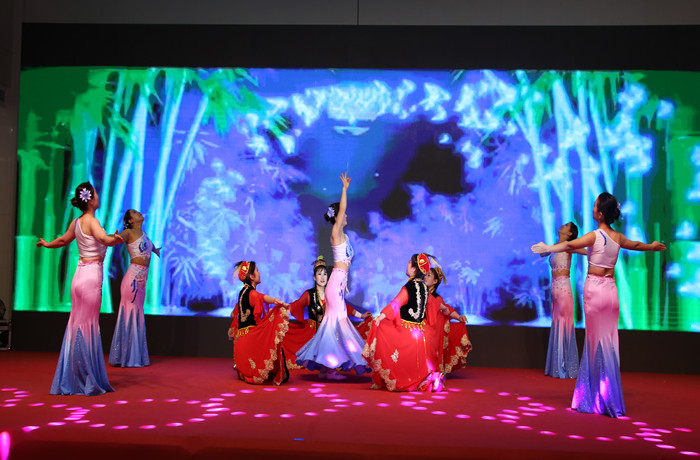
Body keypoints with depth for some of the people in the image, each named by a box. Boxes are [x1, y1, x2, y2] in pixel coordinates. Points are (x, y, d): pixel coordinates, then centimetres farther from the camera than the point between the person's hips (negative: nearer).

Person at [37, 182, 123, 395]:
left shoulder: (76, 222, 12)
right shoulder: (91, 221, -11)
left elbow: (62, 240, 29)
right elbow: (103, 238, -31)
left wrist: (47, 244, 48)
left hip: (80, 274, 8)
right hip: (91, 275, -8)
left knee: (76, 325, 12)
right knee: (88, 326, -4)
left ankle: (70, 380, 20)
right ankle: (88, 381, 3)